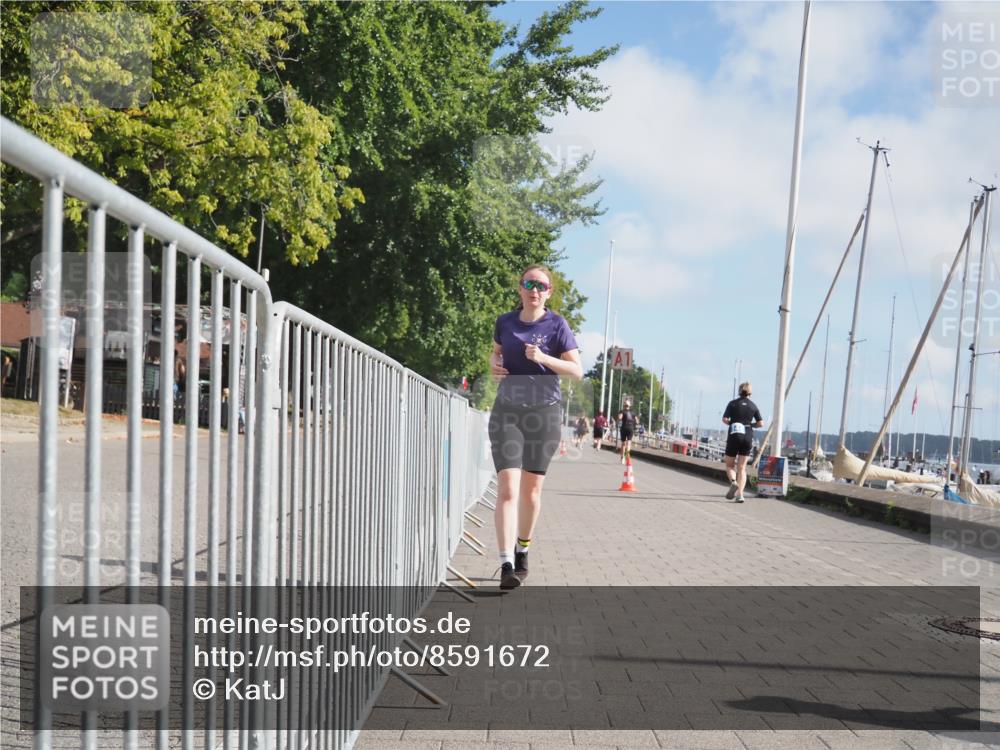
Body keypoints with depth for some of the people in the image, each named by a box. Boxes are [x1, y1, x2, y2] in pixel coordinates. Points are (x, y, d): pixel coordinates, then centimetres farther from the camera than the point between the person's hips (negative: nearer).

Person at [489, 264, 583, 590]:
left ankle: (523, 550, 31)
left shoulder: (556, 325, -2)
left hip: (544, 412, -1)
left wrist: (543, 358, -18)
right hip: (507, 411, 1)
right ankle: (507, 564, -16)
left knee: (531, 489, 9)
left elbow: (577, 371, -4)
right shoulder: (505, 322, 6)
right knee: (507, 488, -12)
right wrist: (494, 364, 2)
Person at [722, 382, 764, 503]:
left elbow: (724, 419, -8)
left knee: (729, 465, 10)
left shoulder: (733, 403, 0)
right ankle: (740, 494, -5)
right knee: (742, 468, 6)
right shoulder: (753, 406, 6)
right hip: (747, 438, 2)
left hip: (734, 437, -2)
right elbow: (761, 423, 1)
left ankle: (733, 482, -20)